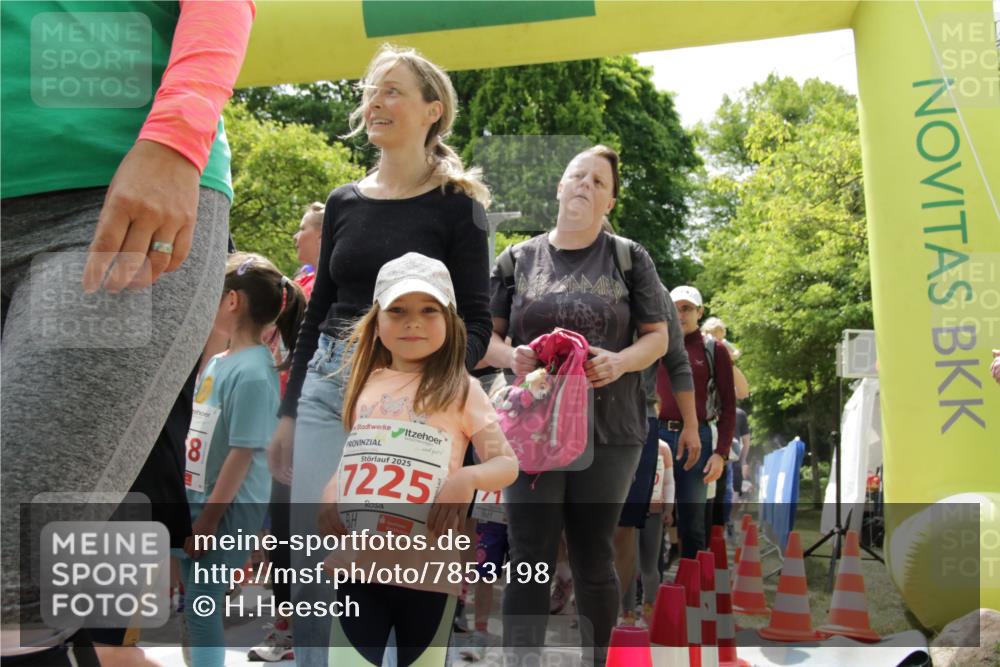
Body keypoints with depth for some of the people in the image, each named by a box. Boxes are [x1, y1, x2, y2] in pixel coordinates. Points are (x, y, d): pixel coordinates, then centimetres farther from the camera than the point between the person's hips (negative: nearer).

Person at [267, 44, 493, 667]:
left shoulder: (456, 205, -1)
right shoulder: (344, 202, 13)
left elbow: (477, 322, -4)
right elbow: (318, 310, 16)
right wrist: (289, 413, 14)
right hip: (329, 383, 4)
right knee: (314, 561, 1)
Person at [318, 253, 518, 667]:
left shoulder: (459, 388, -3)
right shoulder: (366, 385, 9)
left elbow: (507, 463, -3)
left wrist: (466, 477, -23)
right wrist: (328, 493, 2)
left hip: (429, 566, -3)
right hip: (357, 560, 3)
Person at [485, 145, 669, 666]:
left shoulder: (629, 258, 4)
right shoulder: (518, 259, 7)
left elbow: (657, 337, 6)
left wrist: (621, 361, -15)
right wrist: (510, 357, -13)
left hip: (609, 431, 0)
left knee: (593, 561, 9)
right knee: (530, 562, 0)